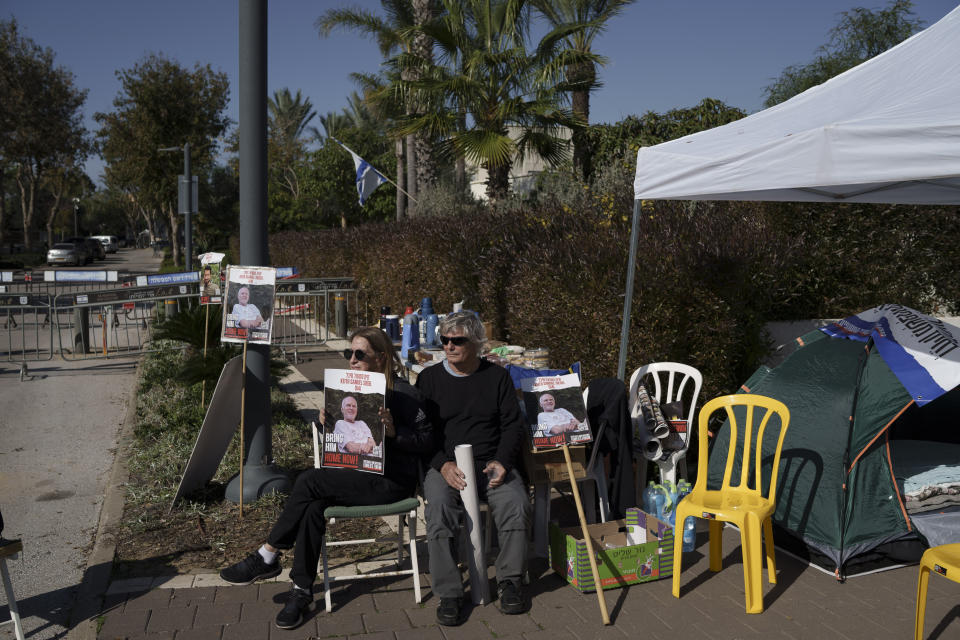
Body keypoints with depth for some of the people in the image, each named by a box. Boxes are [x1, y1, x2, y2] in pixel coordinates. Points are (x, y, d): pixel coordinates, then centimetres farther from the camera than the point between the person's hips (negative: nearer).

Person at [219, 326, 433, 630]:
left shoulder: (402, 393, -9)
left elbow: (426, 439, -11)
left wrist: (394, 432, -26)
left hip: (391, 482, -7)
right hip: (359, 475, 7)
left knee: (309, 481, -22)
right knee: (313, 506, -23)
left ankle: (267, 557, -7)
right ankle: (302, 591, -14)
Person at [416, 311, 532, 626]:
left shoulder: (497, 376, 11)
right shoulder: (429, 378, 8)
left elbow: (513, 425, 9)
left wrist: (502, 461, -10)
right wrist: (443, 465, -14)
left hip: (492, 463, 1)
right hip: (444, 465, -1)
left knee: (516, 503, -26)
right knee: (439, 508, -30)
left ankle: (510, 580, -6)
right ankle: (449, 594, -18)